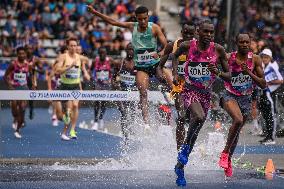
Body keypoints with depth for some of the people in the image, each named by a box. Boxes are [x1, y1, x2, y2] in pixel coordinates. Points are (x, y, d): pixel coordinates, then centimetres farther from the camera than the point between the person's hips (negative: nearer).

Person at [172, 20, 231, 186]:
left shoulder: (218, 50, -6)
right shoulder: (188, 46, -7)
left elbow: (229, 76, 0)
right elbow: (176, 55, 17)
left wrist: (218, 73, -21)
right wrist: (175, 74, 4)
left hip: (206, 94, 3)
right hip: (190, 91, -3)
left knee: (194, 133, 9)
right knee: (199, 117, -33)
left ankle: (180, 165, 27)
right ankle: (185, 147, -10)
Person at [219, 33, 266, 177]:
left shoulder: (255, 60, -7)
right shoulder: (228, 58, -11)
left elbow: (263, 84, -7)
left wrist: (249, 73, -20)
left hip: (246, 99, 4)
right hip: (229, 96, -4)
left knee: (237, 131, 17)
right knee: (238, 120, -32)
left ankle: (228, 159, 39)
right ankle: (225, 153, -17)